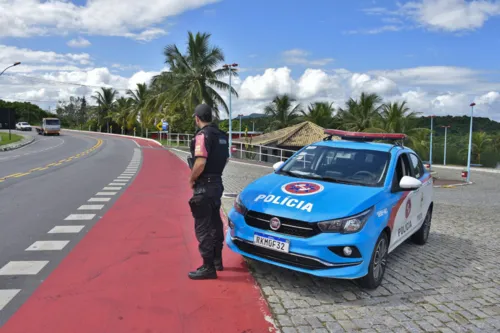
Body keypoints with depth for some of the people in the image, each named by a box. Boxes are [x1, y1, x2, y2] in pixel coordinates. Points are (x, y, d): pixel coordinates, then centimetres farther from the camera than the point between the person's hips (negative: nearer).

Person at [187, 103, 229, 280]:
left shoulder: (203, 134, -17)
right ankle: (217, 259, 30)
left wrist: (192, 179, -11)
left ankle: (208, 267, 3)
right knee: (215, 223, 18)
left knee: (203, 227, -2)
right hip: (217, 183, 9)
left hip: (204, 186, -9)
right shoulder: (221, 135, 11)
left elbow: (200, 162, -26)